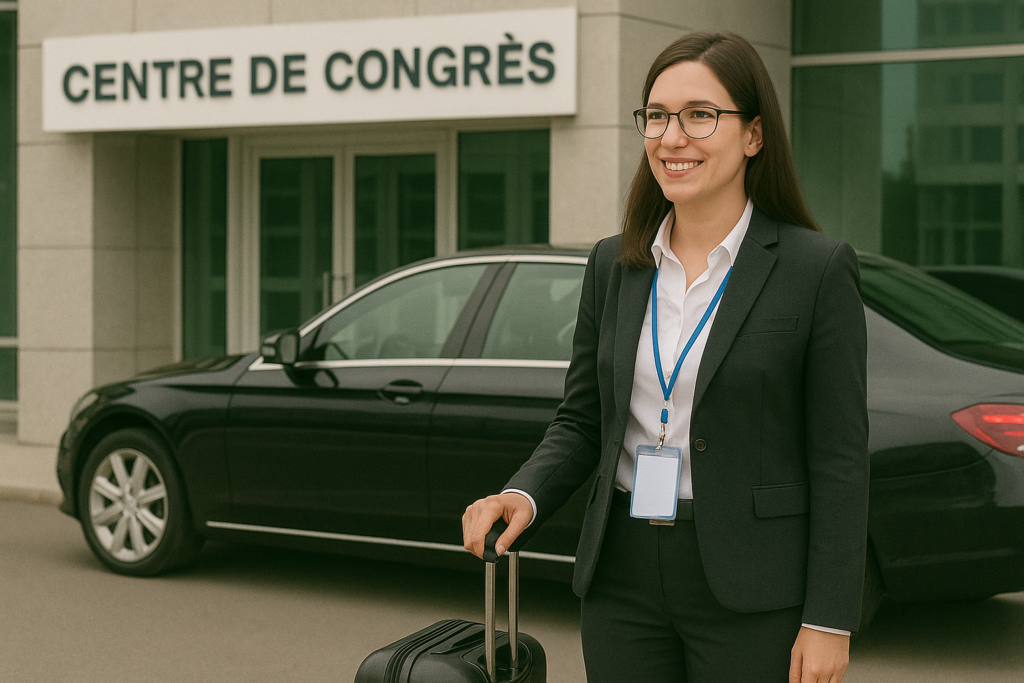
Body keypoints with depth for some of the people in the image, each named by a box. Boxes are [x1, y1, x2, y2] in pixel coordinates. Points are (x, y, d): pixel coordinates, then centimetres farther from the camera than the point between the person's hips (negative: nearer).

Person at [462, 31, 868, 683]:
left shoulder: (819, 268, -7)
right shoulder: (613, 264, 8)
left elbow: (840, 458, -8)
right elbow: (581, 422, 12)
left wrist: (829, 620, -11)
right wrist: (523, 496, -8)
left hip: (750, 594, -4)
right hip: (624, 580, 4)